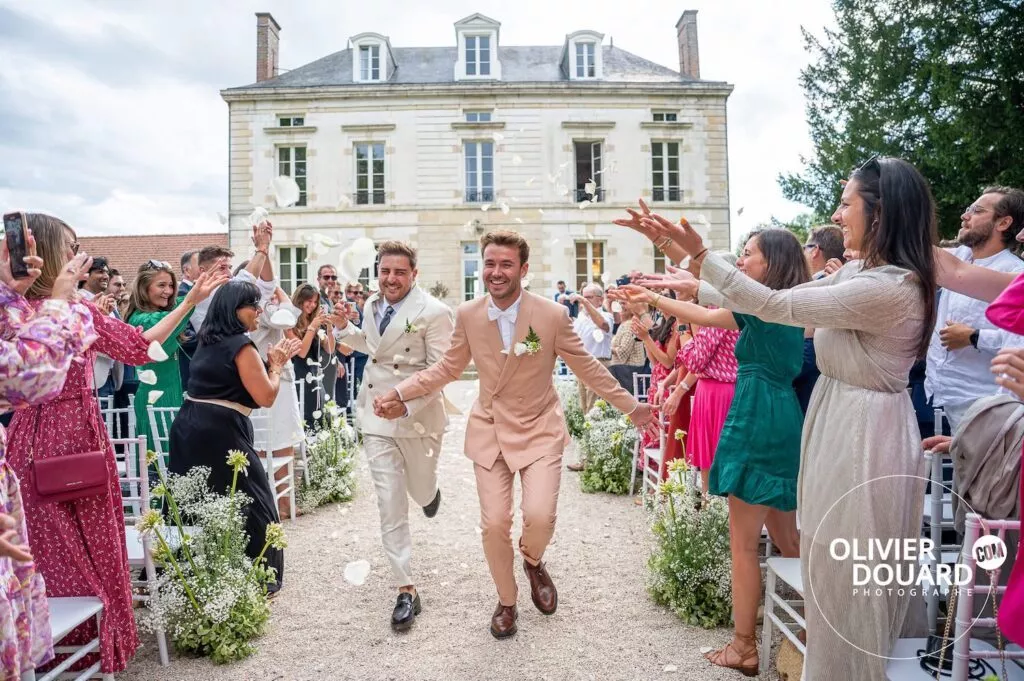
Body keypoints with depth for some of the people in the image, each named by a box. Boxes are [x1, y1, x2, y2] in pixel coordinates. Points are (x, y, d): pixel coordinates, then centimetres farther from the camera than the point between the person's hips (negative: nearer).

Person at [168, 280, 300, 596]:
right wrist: (276, 365, 2)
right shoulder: (240, 345, -12)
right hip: (220, 434, -9)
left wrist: (272, 361, 17)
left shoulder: (208, 340, 14)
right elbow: (266, 396, -13)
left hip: (188, 428, 9)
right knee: (249, 505, 4)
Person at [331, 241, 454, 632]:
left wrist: (407, 404, -30)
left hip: (418, 416, -4)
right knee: (390, 504, 1)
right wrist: (345, 328, 7)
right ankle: (406, 590, 11)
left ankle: (429, 489, 60)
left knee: (421, 492, 19)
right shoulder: (373, 305, 5)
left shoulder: (433, 313, -17)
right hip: (376, 415, 4)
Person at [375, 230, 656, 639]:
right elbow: (448, 368, 6)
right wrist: (399, 393, -2)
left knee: (539, 516, -16)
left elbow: (587, 368, -1)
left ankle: (533, 561, 23)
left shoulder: (552, 315, -13)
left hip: (540, 429, -2)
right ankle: (506, 601, 31)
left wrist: (631, 407, 3)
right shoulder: (467, 315, -6)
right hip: (490, 431, 2)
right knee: (494, 525, 2)